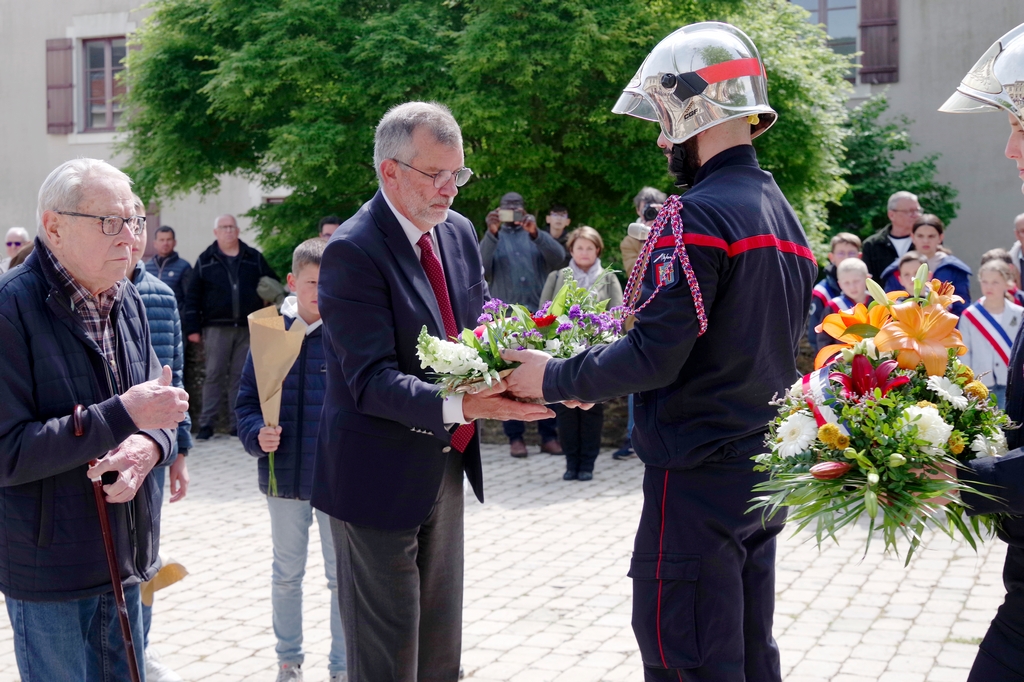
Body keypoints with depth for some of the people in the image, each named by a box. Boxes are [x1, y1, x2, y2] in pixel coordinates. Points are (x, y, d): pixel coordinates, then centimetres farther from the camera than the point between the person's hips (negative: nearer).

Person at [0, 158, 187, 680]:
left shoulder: (128, 303, 5)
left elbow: (159, 407, 11)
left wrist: (149, 445, -13)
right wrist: (123, 415, -26)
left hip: (126, 559, 7)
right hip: (51, 573, -7)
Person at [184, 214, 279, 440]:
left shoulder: (254, 258, 10)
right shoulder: (206, 260, 7)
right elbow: (193, 296, 5)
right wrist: (192, 328, -2)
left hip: (248, 328, 2)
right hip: (217, 328, -1)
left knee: (241, 376, 4)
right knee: (214, 375, -3)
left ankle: (237, 423, 9)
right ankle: (207, 423, 1)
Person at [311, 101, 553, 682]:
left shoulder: (459, 231, 5)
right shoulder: (353, 251, -19)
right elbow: (372, 381, -24)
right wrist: (458, 407, -37)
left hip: (446, 465, 7)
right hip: (381, 476, -7)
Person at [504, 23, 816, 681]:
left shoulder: (697, 216, -18)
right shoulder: (784, 213, 11)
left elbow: (655, 355, -22)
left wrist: (557, 378, -6)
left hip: (698, 479, -9)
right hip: (764, 474, 9)